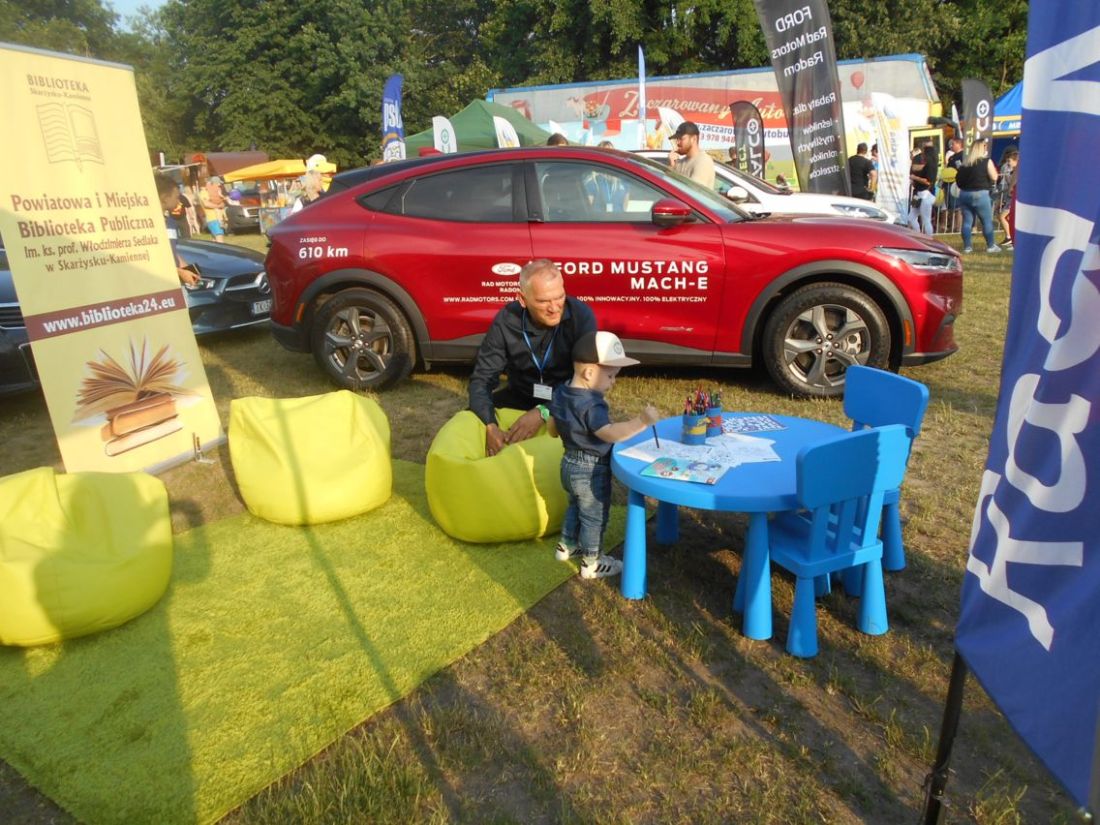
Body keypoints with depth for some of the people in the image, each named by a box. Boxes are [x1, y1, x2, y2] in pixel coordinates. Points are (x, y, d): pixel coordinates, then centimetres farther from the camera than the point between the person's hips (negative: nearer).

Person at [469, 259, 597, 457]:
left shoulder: (581, 316, -24)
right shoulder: (506, 320, -18)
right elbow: (482, 378, -16)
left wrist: (543, 412, -39)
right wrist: (490, 426, -34)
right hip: (520, 396, 2)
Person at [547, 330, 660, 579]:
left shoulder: (560, 393, -1)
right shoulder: (590, 405, -30)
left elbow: (552, 429, 9)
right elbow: (610, 434, -42)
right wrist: (642, 421, -46)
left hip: (570, 464, 9)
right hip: (591, 471, -9)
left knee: (575, 506, 29)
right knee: (594, 516, 8)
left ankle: (567, 546, 44)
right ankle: (592, 564, 21)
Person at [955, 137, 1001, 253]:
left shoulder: (965, 163, 7)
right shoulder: (986, 161, -6)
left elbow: (958, 179, 7)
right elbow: (994, 177, -3)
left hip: (964, 194, 5)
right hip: (980, 194, -5)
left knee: (967, 220, 7)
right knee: (987, 221, 5)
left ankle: (967, 246, 6)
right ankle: (990, 246, 10)